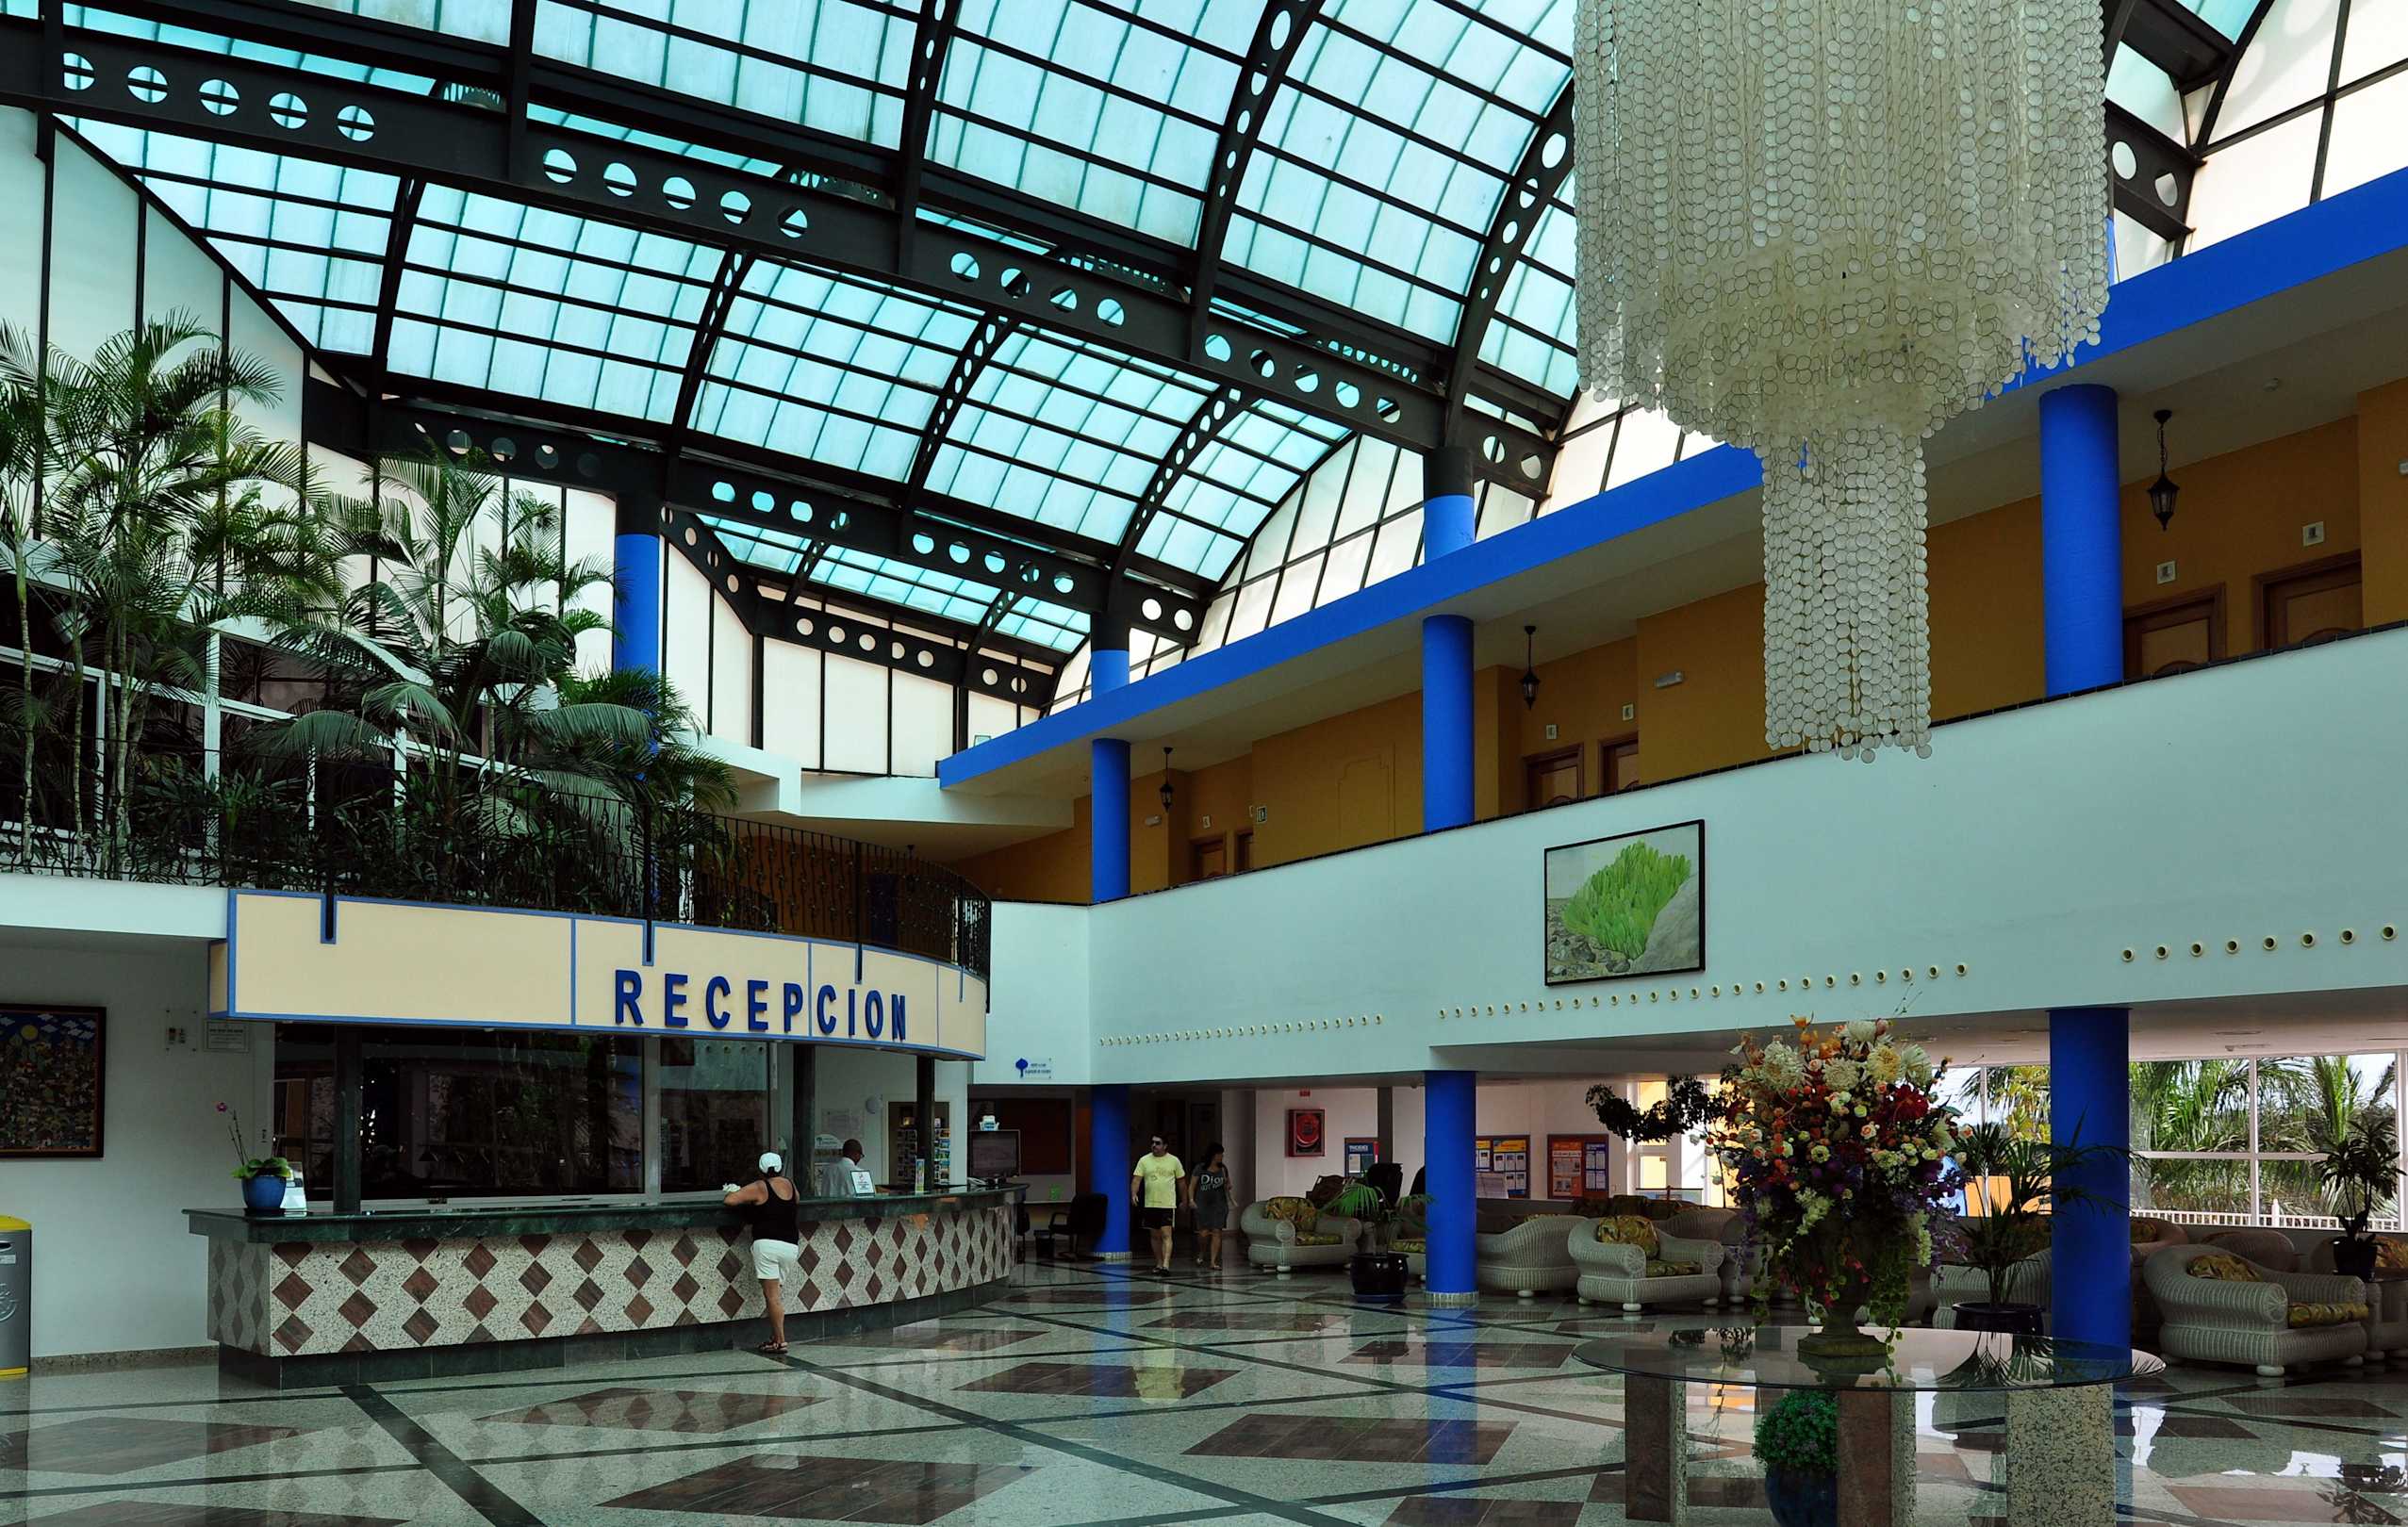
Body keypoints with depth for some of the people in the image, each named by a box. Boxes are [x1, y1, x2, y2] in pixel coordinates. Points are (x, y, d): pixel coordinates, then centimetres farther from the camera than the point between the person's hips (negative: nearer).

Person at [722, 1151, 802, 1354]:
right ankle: (775, 1337, 13)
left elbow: (729, 1200, -7)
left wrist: (734, 1192, 14)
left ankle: (780, 1341, -7)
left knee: (771, 1294, -4)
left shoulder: (759, 1188, -2)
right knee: (776, 1293, 14)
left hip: (767, 1244, -5)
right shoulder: (790, 1185, 13)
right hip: (790, 1245, 5)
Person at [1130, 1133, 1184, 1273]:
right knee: (1155, 1236, 11)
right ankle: (1159, 1264, 22)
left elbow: (1181, 1180, 11)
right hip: (1150, 1204, 3)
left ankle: (1166, 1264, -21)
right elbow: (1136, 1179, -3)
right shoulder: (1144, 1160, 3)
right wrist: (1134, 1194, -20)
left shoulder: (1174, 1161, 1)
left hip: (1168, 1204, -3)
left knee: (1166, 1235, -14)